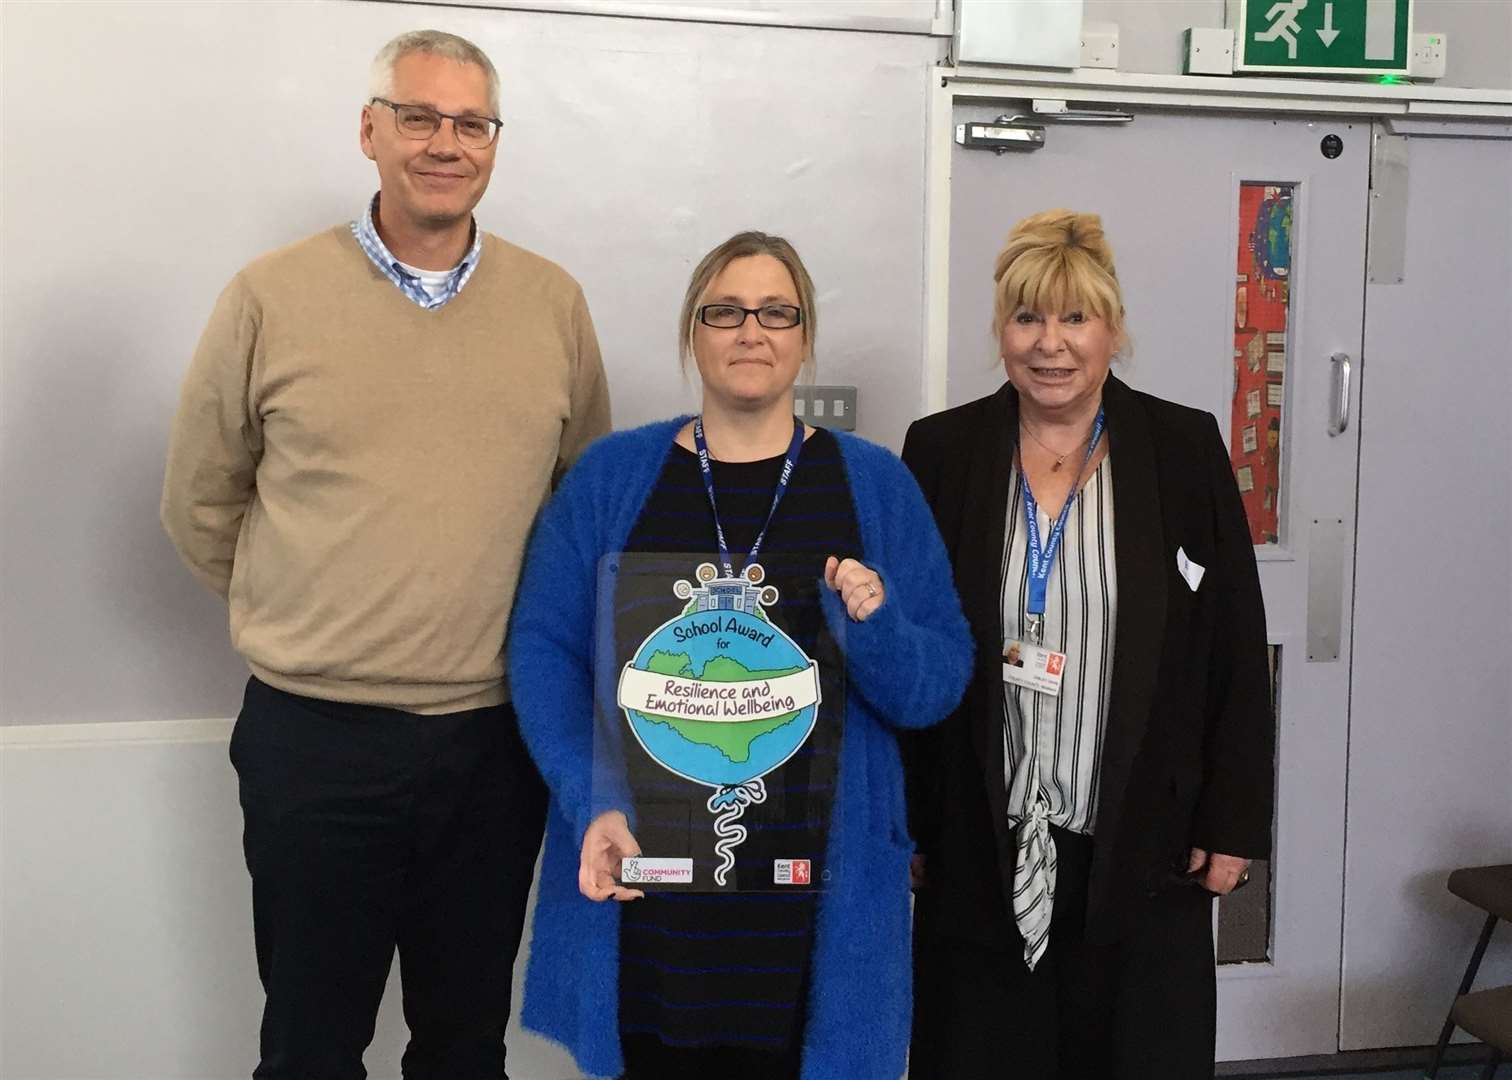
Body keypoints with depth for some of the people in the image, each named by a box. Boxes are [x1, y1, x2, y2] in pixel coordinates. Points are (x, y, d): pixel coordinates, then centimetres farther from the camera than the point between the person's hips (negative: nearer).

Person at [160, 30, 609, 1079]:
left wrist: (523, 621, 10)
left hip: (496, 736, 2)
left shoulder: (555, 304, 2)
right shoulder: (271, 296, -4)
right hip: (314, 735, -1)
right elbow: (201, 501, 5)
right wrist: (304, 620, 7)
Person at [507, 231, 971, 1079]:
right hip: (644, 880, 0)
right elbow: (544, 649, 0)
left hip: (812, 891, 0)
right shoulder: (610, 475, 4)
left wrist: (878, 629, -19)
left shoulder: (874, 483, 3)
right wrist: (589, 803, -13)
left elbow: (940, 685, 2)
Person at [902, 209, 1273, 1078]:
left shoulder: (1186, 449, -1)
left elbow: (1237, 652, 1)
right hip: (979, 849, 1)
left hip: (1143, 850, 0)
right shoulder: (942, 452, 1)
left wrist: (1232, 826, -1)